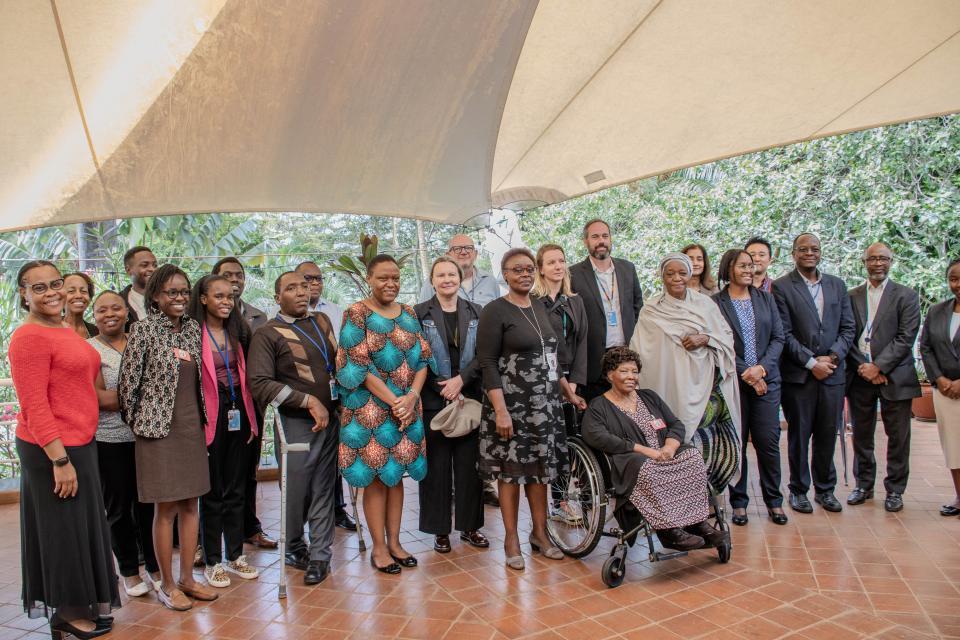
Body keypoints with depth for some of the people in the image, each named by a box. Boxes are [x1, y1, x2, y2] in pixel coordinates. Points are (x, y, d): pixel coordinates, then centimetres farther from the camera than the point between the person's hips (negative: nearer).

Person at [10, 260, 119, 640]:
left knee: (81, 527, 18)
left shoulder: (66, 331, 11)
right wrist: (59, 459, -22)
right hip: (52, 450, -9)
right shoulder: (29, 337, -16)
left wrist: (76, 451, 16)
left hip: (79, 445, 9)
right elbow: (34, 406, -20)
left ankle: (82, 605, 33)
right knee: (63, 529, 5)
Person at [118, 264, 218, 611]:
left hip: (193, 427, 5)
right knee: (166, 508, 3)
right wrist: (136, 422, 0)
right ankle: (167, 584, 18)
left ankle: (187, 578, 23)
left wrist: (200, 417, 13)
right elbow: (127, 382, -7)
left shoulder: (193, 328, 7)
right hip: (159, 428, -5)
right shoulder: (143, 329, -9)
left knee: (190, 504, 11)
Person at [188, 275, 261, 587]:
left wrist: (251, 417, 7)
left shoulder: (238, 331, 9)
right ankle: (211, 561, 19)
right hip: (210, 416, -5)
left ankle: (235, 555, 26)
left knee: (236, 488, 13)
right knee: (212, 491, 6)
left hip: (238, 414, 5)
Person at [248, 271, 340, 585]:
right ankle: (295, 548, 29)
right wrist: (309, 401, -18)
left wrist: (337, 406, 11)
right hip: (296, 424, -4)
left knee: (323, 491, 7)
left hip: (330, 419, 4)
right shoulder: (268, 334, -5)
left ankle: (320, 556, 18)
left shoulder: (322, 321, 12)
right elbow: (260, 383, -15)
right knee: (296, 492, 5)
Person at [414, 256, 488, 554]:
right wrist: (446, 391, -11)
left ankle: (469, 525, 21)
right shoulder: (419, 314, 0)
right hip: (434, 402, -2)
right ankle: (440, 529, 17)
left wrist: (461, 379, -13)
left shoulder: (476, 313, 8)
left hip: (469, 400, 2)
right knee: (437, 466, 4)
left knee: (470, 464, 7)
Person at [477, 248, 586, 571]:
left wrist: (569, 392, 17)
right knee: (511, 469, 3)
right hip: (511, 403, -6)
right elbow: (487, 363, -13)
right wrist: (500, 410, -19)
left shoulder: (540, 308, 12)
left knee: (540, 467, 12)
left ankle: (540, 532, 26)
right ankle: (511, 538, 17)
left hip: (545, 403, 6)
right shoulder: (494, 311, -8)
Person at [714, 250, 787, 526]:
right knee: (736, 443, 2)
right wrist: (746, 374, -10)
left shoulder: (765, 298, 11)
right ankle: (738, 503, 14)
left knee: (768, 440, 2)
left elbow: (778, 338, 7)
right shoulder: (715, 303, -2)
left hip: (767, 379, 3)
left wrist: (762, 367, -8)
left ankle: (774, 500, 16)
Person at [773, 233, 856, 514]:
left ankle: (825, 489, 24)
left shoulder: (837, 285, 12)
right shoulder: (781, 287, -3)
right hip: (798, 375, -4)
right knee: (799, 435, 6)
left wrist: (832, 357, -6)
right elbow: (784, 333, -8)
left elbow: (848, 328, 8)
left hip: (832, 373, 4)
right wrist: (811, 362, -12)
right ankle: (798, 490, 18)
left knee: (828, 435, 10)